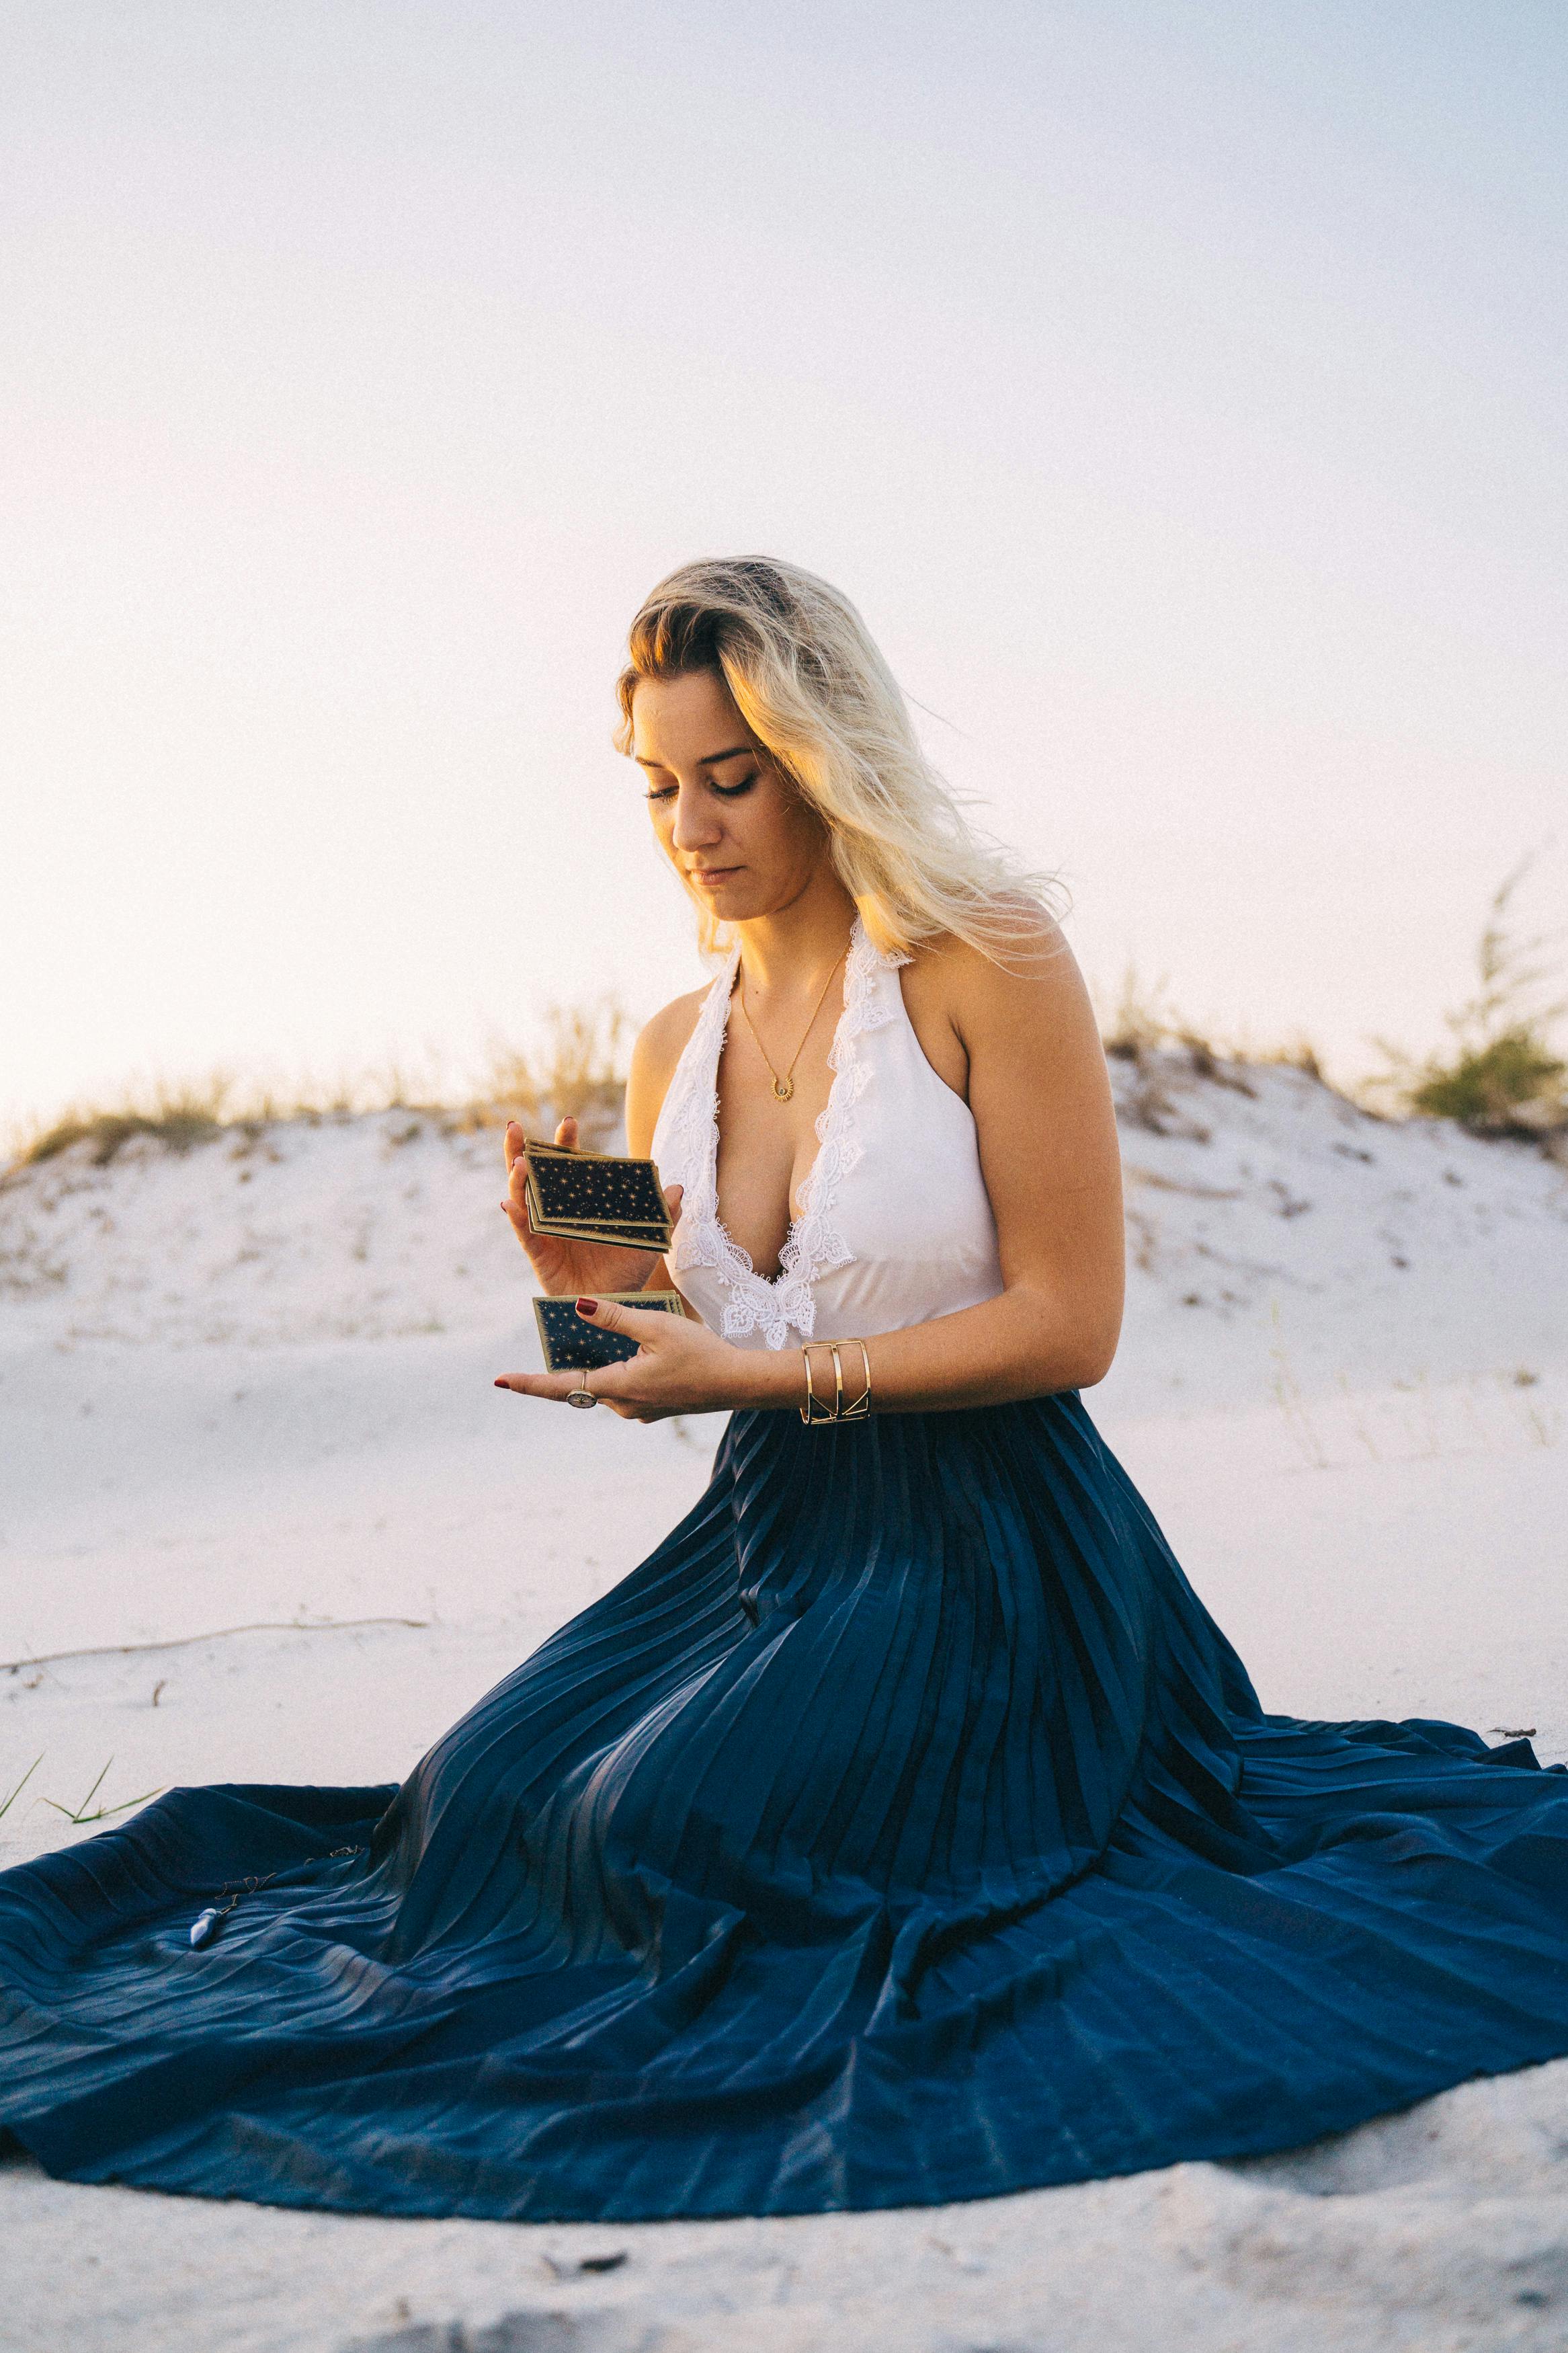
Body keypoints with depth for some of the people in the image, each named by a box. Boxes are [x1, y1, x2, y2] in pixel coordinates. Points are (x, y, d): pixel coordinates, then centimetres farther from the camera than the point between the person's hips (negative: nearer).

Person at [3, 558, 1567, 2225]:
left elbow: (1067, 1323, -13)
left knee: (670, 1827, -23)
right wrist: (596, 1293, -6)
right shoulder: (671, 1052, 9)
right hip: (765, 1541, 7)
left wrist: (770, 1376, -19)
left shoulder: (987, 967, -10)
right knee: (488, 1800, -9)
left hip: (983, 1544, -6)